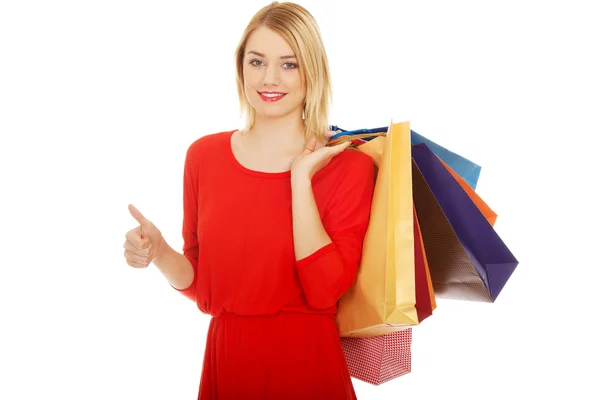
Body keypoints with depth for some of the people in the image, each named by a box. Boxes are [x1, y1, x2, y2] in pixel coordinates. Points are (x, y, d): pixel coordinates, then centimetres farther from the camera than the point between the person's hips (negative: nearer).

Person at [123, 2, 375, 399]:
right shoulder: (204, 155, 0)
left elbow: (324, 291, -18)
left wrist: (301, 177, -19)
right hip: (226, 362, 3)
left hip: (307, 365, -3)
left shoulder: (349, 166, -9)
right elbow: (201, 286, 5)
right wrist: (159, 253, -14)